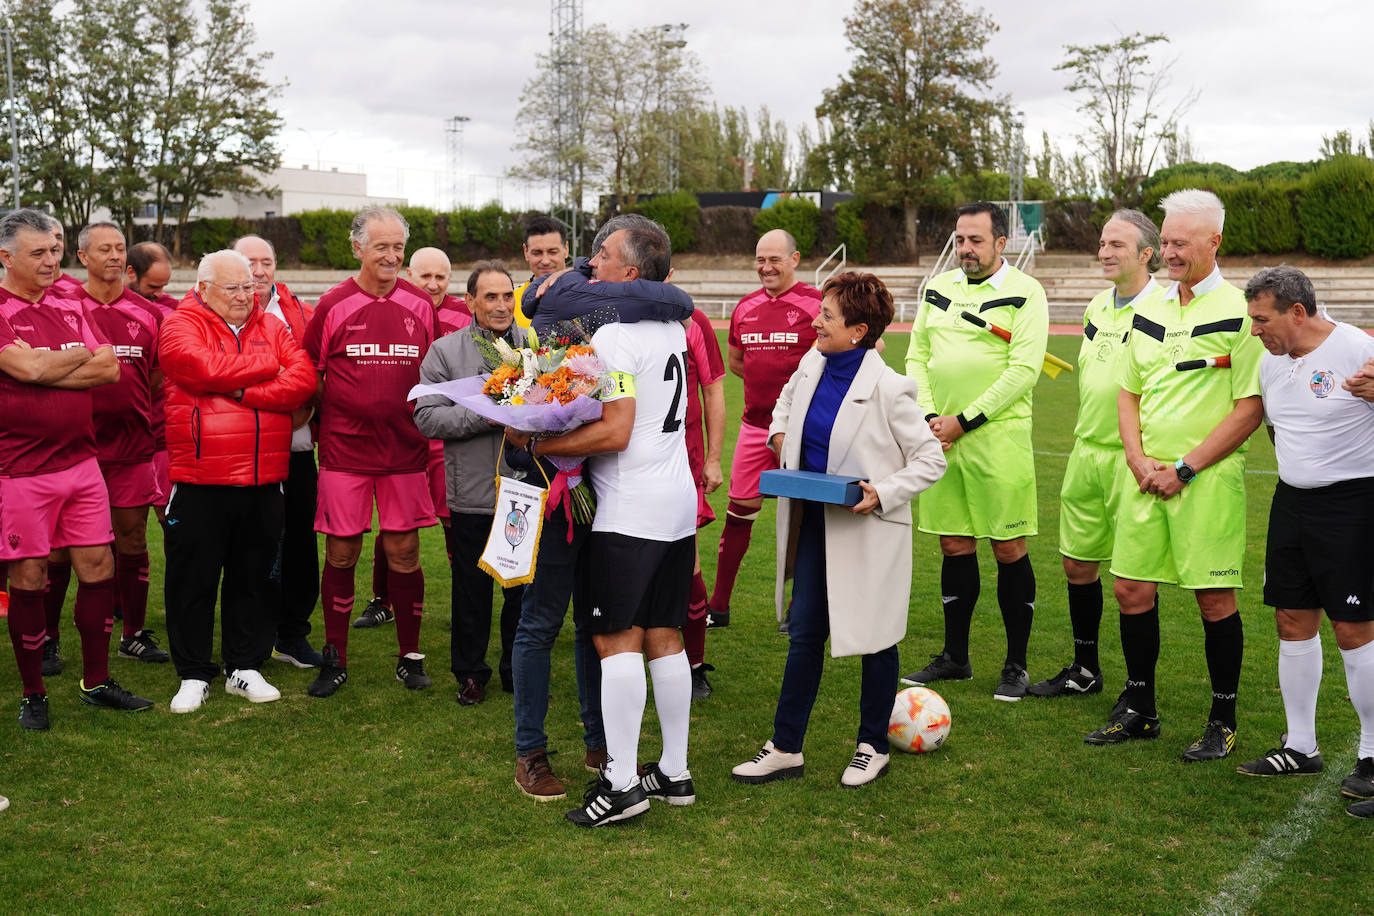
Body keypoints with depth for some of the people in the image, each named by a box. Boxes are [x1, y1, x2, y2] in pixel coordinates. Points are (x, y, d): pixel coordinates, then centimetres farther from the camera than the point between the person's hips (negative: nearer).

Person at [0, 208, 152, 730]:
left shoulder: (69, 308, 11)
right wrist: (86, 355, -5)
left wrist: (44, 370, -10)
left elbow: (110, 370, 2)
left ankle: (97, 682, 22)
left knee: (98, 567, 8)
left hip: (81, 460, 6)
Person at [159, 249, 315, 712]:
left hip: (264, 478, 4)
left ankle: (245, 668, 24)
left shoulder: (271, 327, 11)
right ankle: (193, 675, 17)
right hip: (199, 480, -4)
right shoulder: (181, 326, -2)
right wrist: (269, 367, -7)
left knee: (253, 576, 11)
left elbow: (303, 379, -4)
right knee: (193, 579, 4)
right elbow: (209, 370, -20)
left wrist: (244, 391, -16)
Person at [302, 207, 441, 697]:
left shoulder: (420, 305, 5)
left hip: (405, 449, 2)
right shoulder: (333, 305, -1)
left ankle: (410, 657, 18)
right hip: (344, 449, -1)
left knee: (404, 551, 5)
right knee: (341, 552, 3)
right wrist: (318, 427, 0)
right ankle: (335, 659, 16)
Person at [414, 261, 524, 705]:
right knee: (471, 590, 10)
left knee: (525, 588, 11)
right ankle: (470, 672, 26)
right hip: (471, 497, -1)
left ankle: (518, 671, 27)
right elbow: (427, 416, -7)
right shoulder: (445, 351, 1)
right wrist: (483, 415, -17)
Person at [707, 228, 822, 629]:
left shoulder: (816, 304, -6)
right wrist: (767, 385, 10)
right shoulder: (746, 308, 10)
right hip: (755, 426, 5)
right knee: (739, 511, 6)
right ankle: (718, 607, 16)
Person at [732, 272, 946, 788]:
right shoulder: (812, 365, 2)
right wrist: (780, 434, 9)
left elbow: (931, 459, -11)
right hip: (814, 524, 6)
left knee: (875, 637, 9)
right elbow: (788, 397, 27)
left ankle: (873, 747, 26)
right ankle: (786, 749, 19)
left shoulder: (888, 389, -18)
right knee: (804, 634, 10)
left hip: (867, 530, -6)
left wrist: (883, 493, -22)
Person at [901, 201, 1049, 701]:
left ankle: (1016, 665, 11)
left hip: (998, 436, -5)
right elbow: (917, 356, 14)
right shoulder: (938, 289, 14)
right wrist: (929, 416, -1)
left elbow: (1024, 369, -12)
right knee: (954, 545, 11)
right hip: (942, 437, 5)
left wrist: (963, 421, -14)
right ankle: (954, 656, 23)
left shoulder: (1024, 293, -4)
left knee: (1009, 549, -1)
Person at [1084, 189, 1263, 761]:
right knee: (1131, 588, 8)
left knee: (1214, 599, 1)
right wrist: (1139, 459, -1)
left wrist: (1184, 468, -13)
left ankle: (1223, 721, 17)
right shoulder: (1149, 311, 11)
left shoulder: (1238, 312, -8)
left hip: (1207, 478, -6)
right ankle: (1139, 710, 24)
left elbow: (1250, 408, -11)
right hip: (1145, 475, 6)